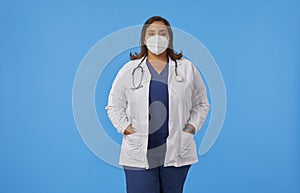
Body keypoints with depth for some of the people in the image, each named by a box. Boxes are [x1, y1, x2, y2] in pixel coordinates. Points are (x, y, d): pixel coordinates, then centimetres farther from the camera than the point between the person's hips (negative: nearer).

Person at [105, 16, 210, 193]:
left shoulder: (187, 68, 8)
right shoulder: (129, 70, 6)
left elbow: (201, 104, 14)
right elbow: (114, 106, 9)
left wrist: (190, 129, 2)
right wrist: (127, 130, -3)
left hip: (177, 151, 1)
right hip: (139, 153, -1)